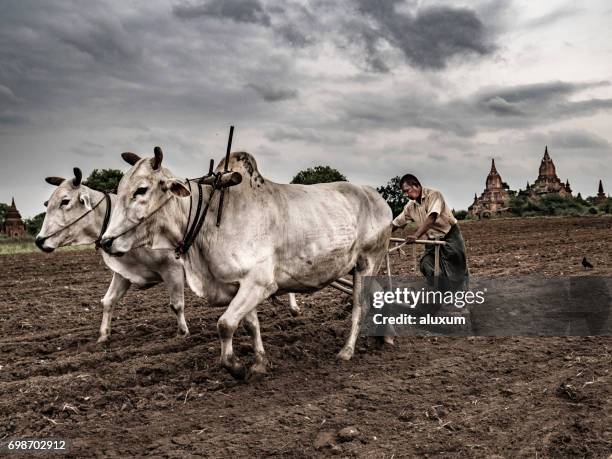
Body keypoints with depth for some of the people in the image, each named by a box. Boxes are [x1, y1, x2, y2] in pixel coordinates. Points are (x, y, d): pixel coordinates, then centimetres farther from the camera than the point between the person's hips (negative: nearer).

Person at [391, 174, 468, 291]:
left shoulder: (433, 194, -19)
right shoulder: (410, 207, 1)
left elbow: (431, 218, -32)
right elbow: (396, 223, 8)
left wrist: (416, 235, -42)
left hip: (450, 237, -6)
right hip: (432, 240, 6)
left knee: (457, 273, -2)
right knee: (426, 267, -4)